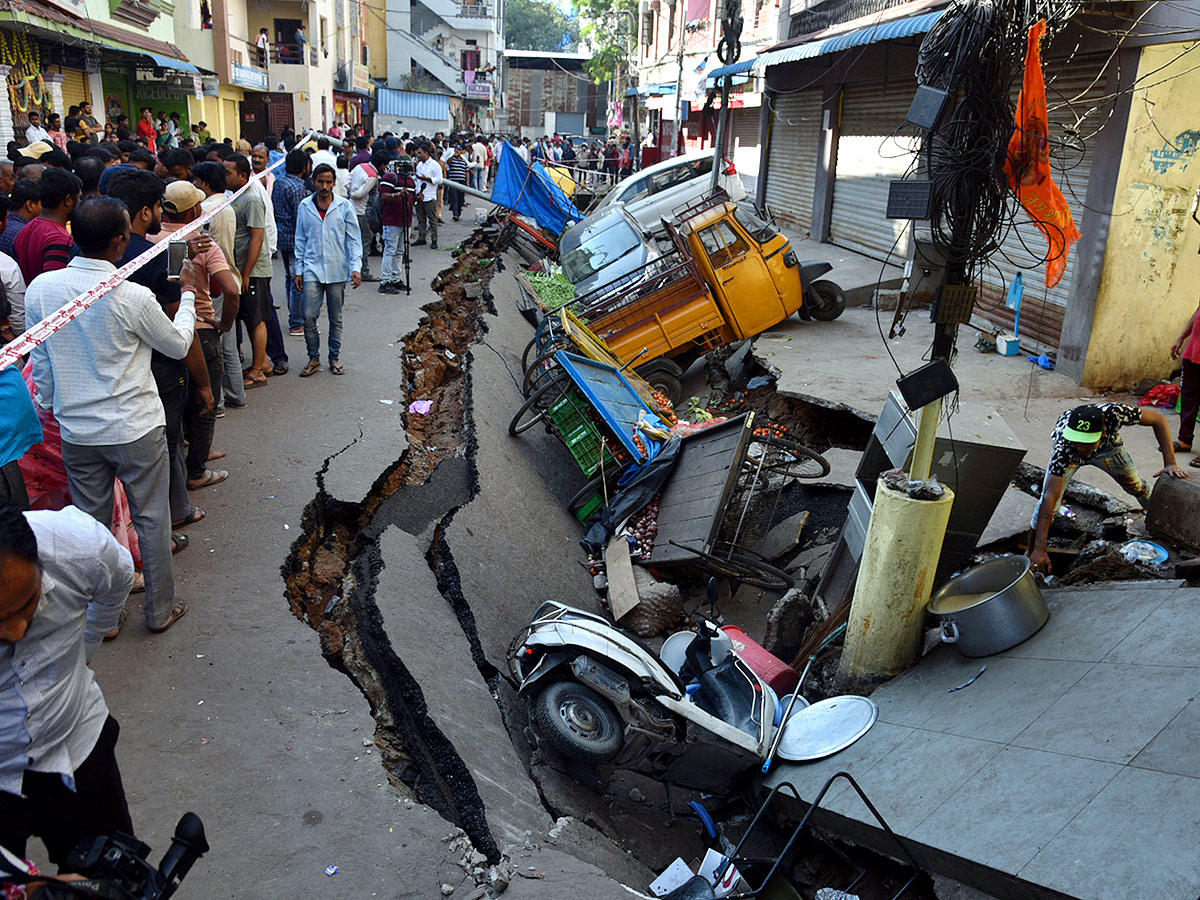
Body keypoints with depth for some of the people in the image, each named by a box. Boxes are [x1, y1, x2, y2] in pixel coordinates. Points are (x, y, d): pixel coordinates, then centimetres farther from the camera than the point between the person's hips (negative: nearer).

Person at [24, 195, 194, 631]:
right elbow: (179, 345, -2)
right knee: (151, 518, 11)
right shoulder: (134, 297, -19)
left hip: (76, 429, 4)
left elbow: (39, 362, 5)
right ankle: (160, 609, 23)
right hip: (136, 429, -4)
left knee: (91, 523, 16)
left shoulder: (40, 289, -6)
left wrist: (52, 407, 20)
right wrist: (188, 295, 12)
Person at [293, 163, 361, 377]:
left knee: (336, 318, 8)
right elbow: (300, 240, 11)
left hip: (337, 270, -1)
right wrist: (299, 269, 8)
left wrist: (355, 267, -5)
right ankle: (313, 358, 11)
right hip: (312, 269, 1)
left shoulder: (345, 206, 1)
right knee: (309, 316, -6)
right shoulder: (305, 206, 5)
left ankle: (335, 357, 22)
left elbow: (353, 238, 4)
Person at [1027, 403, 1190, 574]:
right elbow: (1050, 497, -48)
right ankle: (1031, 553, 2)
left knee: (1137, 486, 6)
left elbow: (1158, 419, -23)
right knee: (1049, 504, -17)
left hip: (1107, 445, 3)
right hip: (1068, 456, -3)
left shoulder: (1114, 413, -43)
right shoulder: (1064, 445, -46)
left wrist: (1170, 463, -33)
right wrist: (1039, 550, -51)